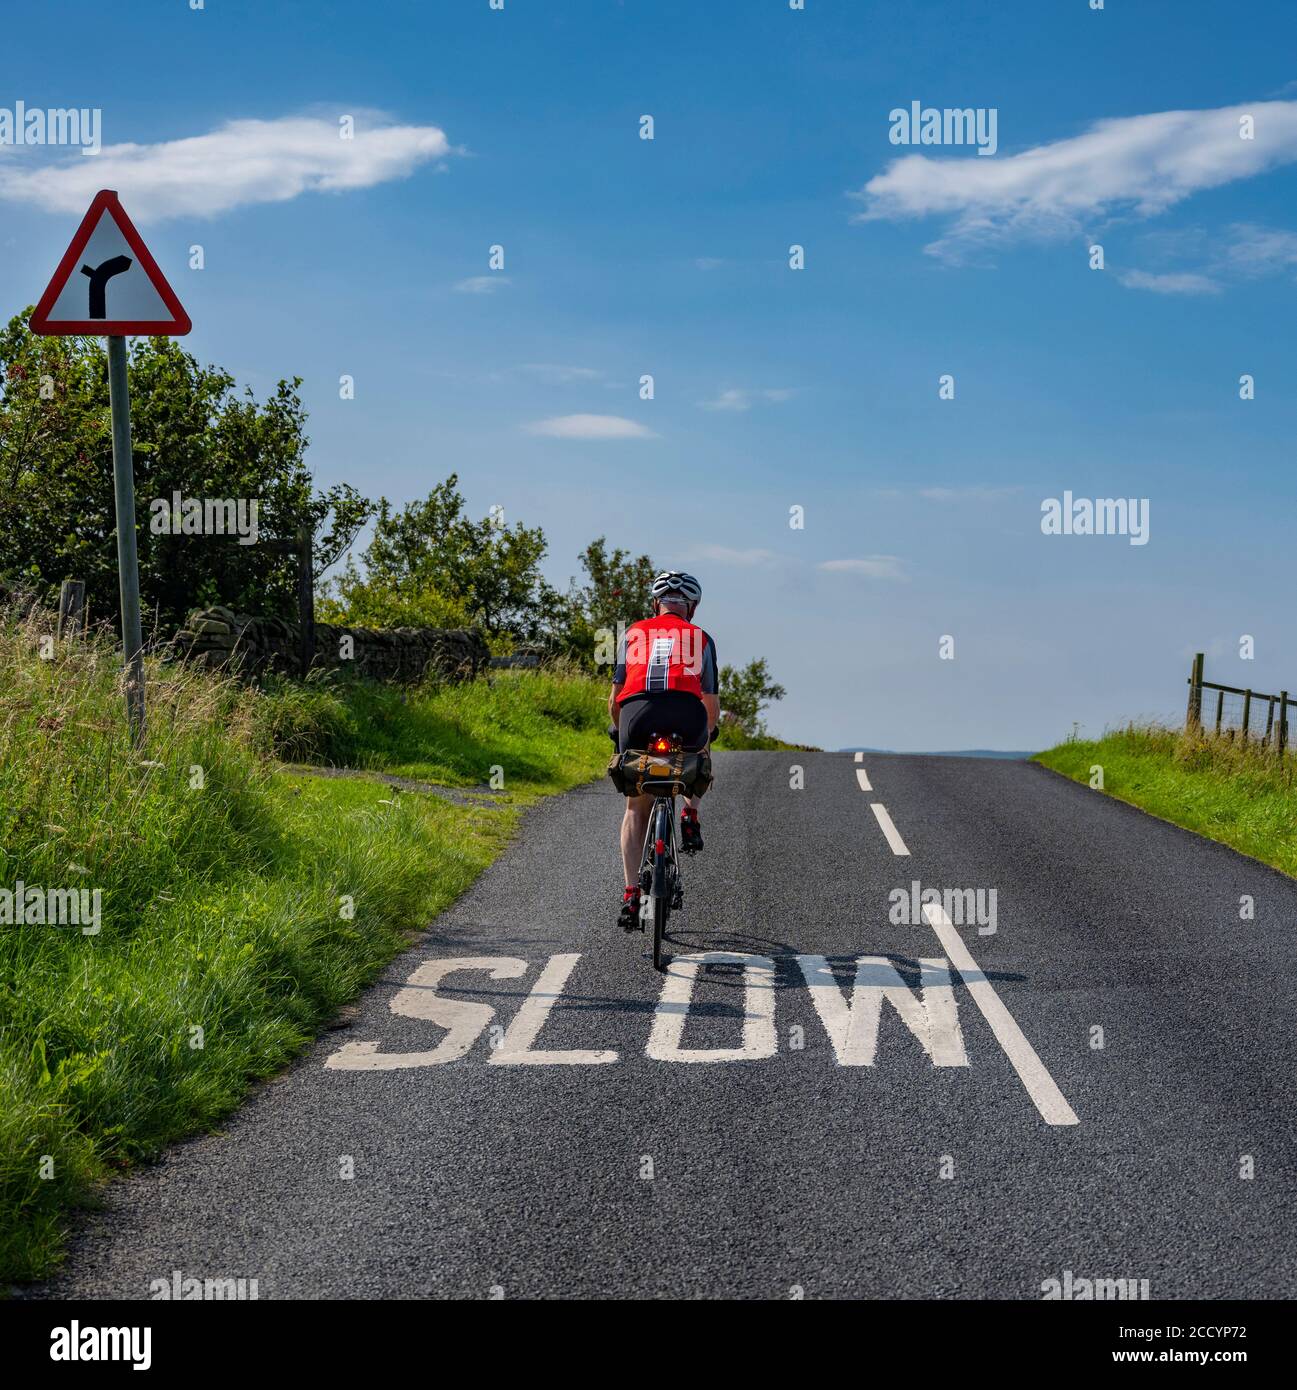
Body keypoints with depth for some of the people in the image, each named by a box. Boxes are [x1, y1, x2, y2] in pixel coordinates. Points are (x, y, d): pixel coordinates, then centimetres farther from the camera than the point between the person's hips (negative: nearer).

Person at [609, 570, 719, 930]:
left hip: (637, 716, 1)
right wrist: (710, 731, 42)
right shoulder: (701, 638, 22)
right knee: (697, 750, 38)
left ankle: (632, 895, 6)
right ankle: (690, 813, 17)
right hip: (686, 717, 0)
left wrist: (619, 731, 38)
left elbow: (614, 699, 20)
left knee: (636, 809, 17)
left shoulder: (633, 633, 24)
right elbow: (712, 703, 21)